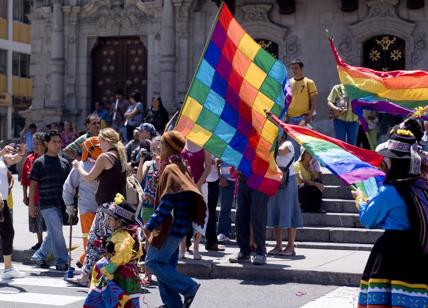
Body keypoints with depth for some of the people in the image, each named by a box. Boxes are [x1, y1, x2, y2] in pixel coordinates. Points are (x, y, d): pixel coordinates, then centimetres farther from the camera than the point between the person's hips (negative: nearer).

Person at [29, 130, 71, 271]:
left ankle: (39, 256, 28)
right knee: (57, 233, -8)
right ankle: (61, 261, 0)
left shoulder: (64, 162, 11)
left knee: (53, 233, 12)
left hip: (61, 204, 5)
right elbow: (33, 184, -1)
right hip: (47, 204, -5)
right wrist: (31, 204, -5)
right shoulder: (39, 162, -2)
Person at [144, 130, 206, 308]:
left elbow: (167, 202, -21)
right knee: (166, 264, 12)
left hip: (171, 226, -10)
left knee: (153, 262, -6)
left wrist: (150, 225, -19)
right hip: (178, 225, 10)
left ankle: (188, 287, -7)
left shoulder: (170, 169, -15)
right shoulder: (180, 167, 14)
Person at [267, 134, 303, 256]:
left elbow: (279, 151, -27)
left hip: (287, 181, -7)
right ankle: (278, 246, 13)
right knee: (275, 213, 7)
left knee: (288, 212, -4)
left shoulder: (287, 145, -6)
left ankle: (290, 247, -1)